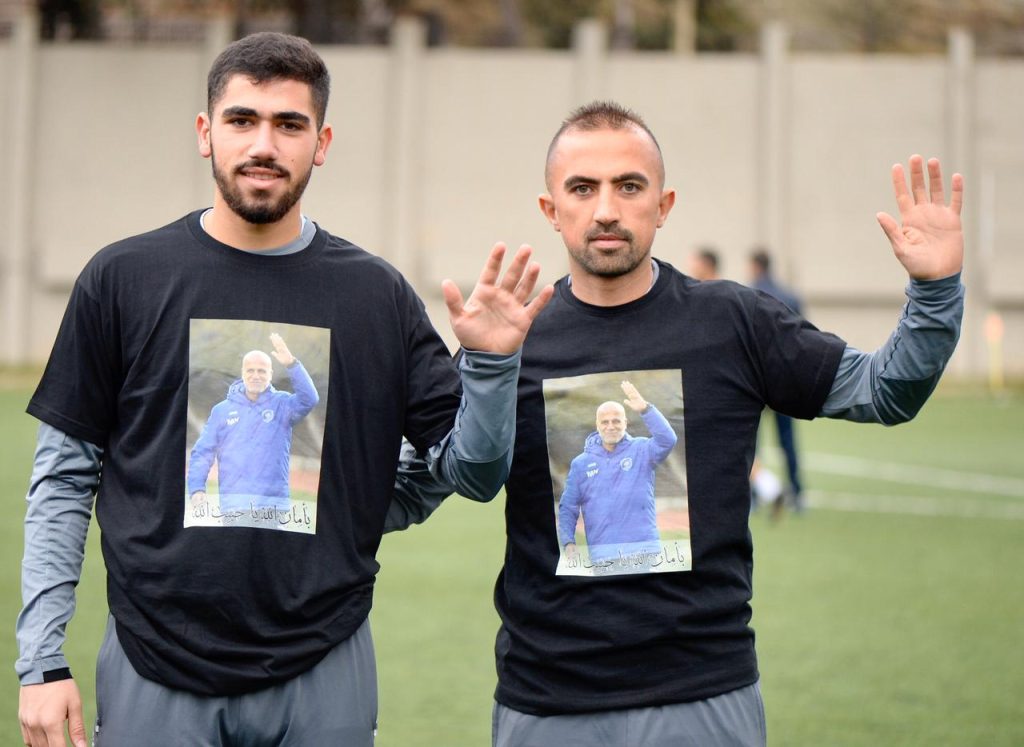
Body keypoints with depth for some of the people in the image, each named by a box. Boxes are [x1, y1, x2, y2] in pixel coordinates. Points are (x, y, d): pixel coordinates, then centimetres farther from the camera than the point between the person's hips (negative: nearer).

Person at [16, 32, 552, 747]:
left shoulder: (377, 294, 4)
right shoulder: (123, 279, 2)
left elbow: (473, 472, 4)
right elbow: (64, 478, 2)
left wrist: (491, 364, -14)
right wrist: (42, 660, -3)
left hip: (324, 681, 1)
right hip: (154, 671, -1)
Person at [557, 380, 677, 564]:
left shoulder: (641, 451, 6)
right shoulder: (581, 464, 11)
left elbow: (667, 440, -15)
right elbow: (568, 507, 12)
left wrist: (645, 409, -26)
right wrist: (568, 542, -3)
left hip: (643, 549, -1)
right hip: (602, 554, 1)